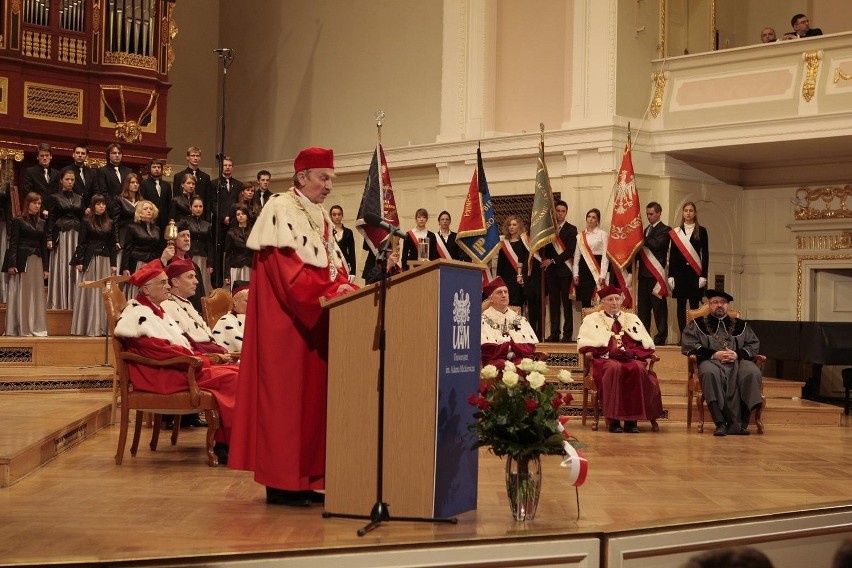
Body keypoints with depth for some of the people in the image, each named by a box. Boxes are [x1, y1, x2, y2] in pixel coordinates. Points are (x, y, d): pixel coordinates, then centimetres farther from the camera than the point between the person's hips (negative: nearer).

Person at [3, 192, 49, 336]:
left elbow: (44, 246, 13)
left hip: (37, 261, 5)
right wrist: (11, 264, -14)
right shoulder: (18, 221, 0)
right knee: (21, 295, -1)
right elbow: (13, 243, -5)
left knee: (37, 295, 4)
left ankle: (37, 328, 7)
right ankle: (21, 328, 1)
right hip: (22, 261, -5)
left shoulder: (42, 223, 14)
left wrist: (46, 267, 9)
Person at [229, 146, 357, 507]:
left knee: (313, 395, 6)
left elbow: (334, 265, 16)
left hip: (315, 321, 9)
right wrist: (329, 291, -19)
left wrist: (344, 287, -4)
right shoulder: (280, 210, -8)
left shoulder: (321, 217, 19)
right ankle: (280, 483, -4)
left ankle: (304, 479, 10)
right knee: (285, 395, -7)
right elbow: (286, 266, -18)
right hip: (286, 322, -9)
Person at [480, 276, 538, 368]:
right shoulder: (484, 320, 2)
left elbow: (530, 347, 6)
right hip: (496, 360, -4)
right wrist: (515, 346, -3)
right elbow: (489, 350, -9)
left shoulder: (519, 319, 17)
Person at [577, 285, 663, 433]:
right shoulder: (592, 319, 16)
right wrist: (609, 352, -11)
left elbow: (647, 344, 14)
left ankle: (632, 419, -31)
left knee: (638, 369, -34)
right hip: (605, 359, -2)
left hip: (631, 358, 2)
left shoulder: (632, 319, 24)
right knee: (615, 368, -38)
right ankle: (613, 419, -36)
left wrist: (633, 352, -7)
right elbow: (584, 343, 1)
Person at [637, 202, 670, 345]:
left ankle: (661, 336, -2)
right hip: (644, 273, 7)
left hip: (656, 273, -7)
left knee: (659, 306, -5)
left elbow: (656, 244, -19)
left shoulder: (664, 230, -2)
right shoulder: (646, 230, 21)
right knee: (642, 306, 7)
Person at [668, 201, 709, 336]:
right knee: (681, 305, 2)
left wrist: (703, 276, -7)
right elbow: (672, 254, 7)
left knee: (694, 305, -2)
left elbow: (705, 254, 1)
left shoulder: (701, 231, 4)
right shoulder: (676, 232, 8)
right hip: (680, 271, 2)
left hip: (695, 272, -2)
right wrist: (670, 275, 0)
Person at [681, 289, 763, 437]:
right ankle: (720, 423, -44)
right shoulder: (698, 324, 19)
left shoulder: (741, 325, 26)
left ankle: (741, 423, -32)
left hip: (738, 360, 2)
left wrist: (738, 354, -6)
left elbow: (754, 344, 15)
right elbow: (688, 345, 4)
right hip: (711, 361, -2)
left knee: (752, 373, -33)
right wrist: (714, 354, -8)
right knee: (710, 373, -39)